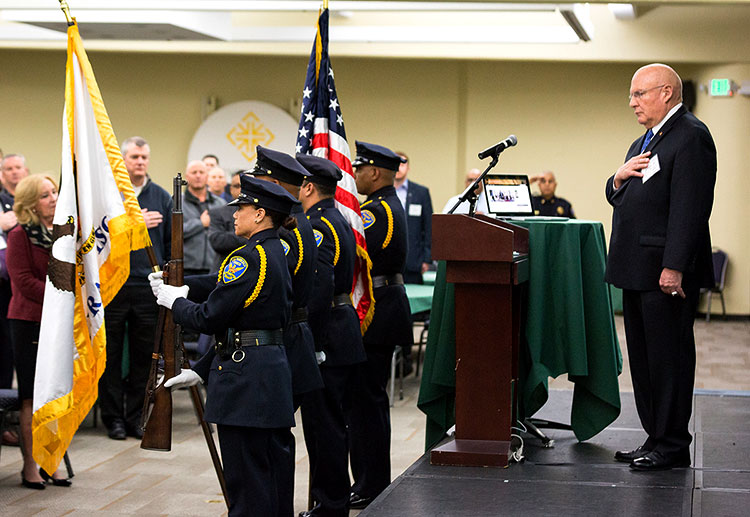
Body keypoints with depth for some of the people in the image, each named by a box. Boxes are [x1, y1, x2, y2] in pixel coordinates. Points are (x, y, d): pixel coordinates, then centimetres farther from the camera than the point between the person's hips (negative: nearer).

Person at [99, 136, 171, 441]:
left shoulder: (161, 197, 10)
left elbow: (171, 243, 13)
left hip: (148, 287, 2)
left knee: (143, 357, 5)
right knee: (111, 355, 3)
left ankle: (135, 417, 15)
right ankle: (113, 418, 12)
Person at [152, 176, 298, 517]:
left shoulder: (248, 258, -16)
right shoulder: (275, 253, 14)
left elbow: (211, 318, -17)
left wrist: (174, 301, 3)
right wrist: (201, 371, 17)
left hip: (246, 378, -10)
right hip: (271, 369, 10)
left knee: (245, 479, -3)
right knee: (266, 472, 14)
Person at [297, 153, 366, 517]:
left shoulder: (316, 228, -16)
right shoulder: (339, 221, 14)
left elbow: (319, 290, -25)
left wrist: (310, 343, -21)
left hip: (326, 338, -10)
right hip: (345, 330, 10)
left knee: (323, 424, -3)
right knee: (332, 422, 16)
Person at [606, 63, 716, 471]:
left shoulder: (690, 136, -12)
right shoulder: (644, 142, 20)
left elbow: (690, 207, -19)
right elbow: (617, 197, 25)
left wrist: (674, 267, -24)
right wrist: (619, 177, 2)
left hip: (667, 271, -10)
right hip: (637, 269, 10)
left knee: (669, 357, -3)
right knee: (644, 359, 14)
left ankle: (672, 446, 4)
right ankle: (656, 438, 22)